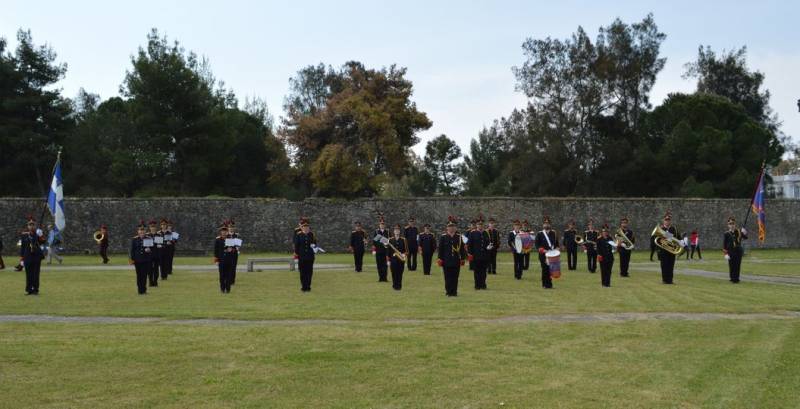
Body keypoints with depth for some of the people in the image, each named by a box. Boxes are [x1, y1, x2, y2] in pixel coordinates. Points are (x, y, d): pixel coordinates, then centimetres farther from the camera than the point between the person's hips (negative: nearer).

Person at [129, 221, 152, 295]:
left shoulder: (149, 239, 3)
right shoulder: (134, 239, 2)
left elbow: (152, 249, 7)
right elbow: (132, 250, 3)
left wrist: (149, 250, -15)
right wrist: (132, 259, -4)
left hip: (146, 260, 0)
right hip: (138, 260, 0)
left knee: (144, 275, 0)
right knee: (139, 275, 4)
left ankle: (144, 290, 9)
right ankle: (140, 290, 10)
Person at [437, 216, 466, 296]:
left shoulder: (459, 237, 8)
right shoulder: (443, 237, 2)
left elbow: (462, 249, 10)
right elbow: (440, 249, 1)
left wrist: (462, 258, 6)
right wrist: (440, 259, -3)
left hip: (456, 261, 2)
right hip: (447, 261, -2)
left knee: (455, 277, 3)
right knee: (448, 277, 0)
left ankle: (454, 291, 10)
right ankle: (448, 291, 8)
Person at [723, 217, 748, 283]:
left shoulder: (739, 232, 3)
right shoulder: (726, 234, -3)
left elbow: (745, 238, -4)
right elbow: (724, 244, -3)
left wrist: (744, 233, -26)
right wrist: (725, 253, -9)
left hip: (738, 251, 2)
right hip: (731, 252, -2)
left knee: (738, 265, 5)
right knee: (732, 266, 1)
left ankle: (736, 278, 14)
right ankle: (733, 278, 11)